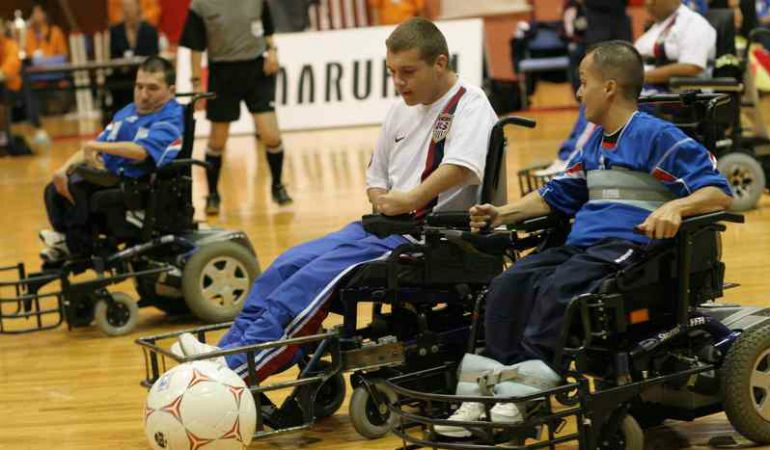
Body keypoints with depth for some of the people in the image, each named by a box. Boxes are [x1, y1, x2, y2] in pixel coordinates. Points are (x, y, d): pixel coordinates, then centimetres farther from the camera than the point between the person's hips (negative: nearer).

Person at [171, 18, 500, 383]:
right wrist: (383, 201, 5)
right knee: (288, 264, -11)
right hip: (390, 226, 9)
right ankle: (229, 350, -14)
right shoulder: (402, 110, 18)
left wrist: (409, 199, -26)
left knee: (325, 272, -27)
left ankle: (236, 364, -32)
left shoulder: (470, 104, -6)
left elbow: (463, 166, -27)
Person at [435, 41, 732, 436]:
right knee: (508, 285, -15)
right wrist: (502, 214, 21)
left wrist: (675, 207, -29)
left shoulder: (658, 136, -2)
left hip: (629, 244, -8)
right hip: (581, 243, 8)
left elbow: (718, 193, -9)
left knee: (559, 289, -32)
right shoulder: (593, 144, 24)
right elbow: (556, 196, 34)